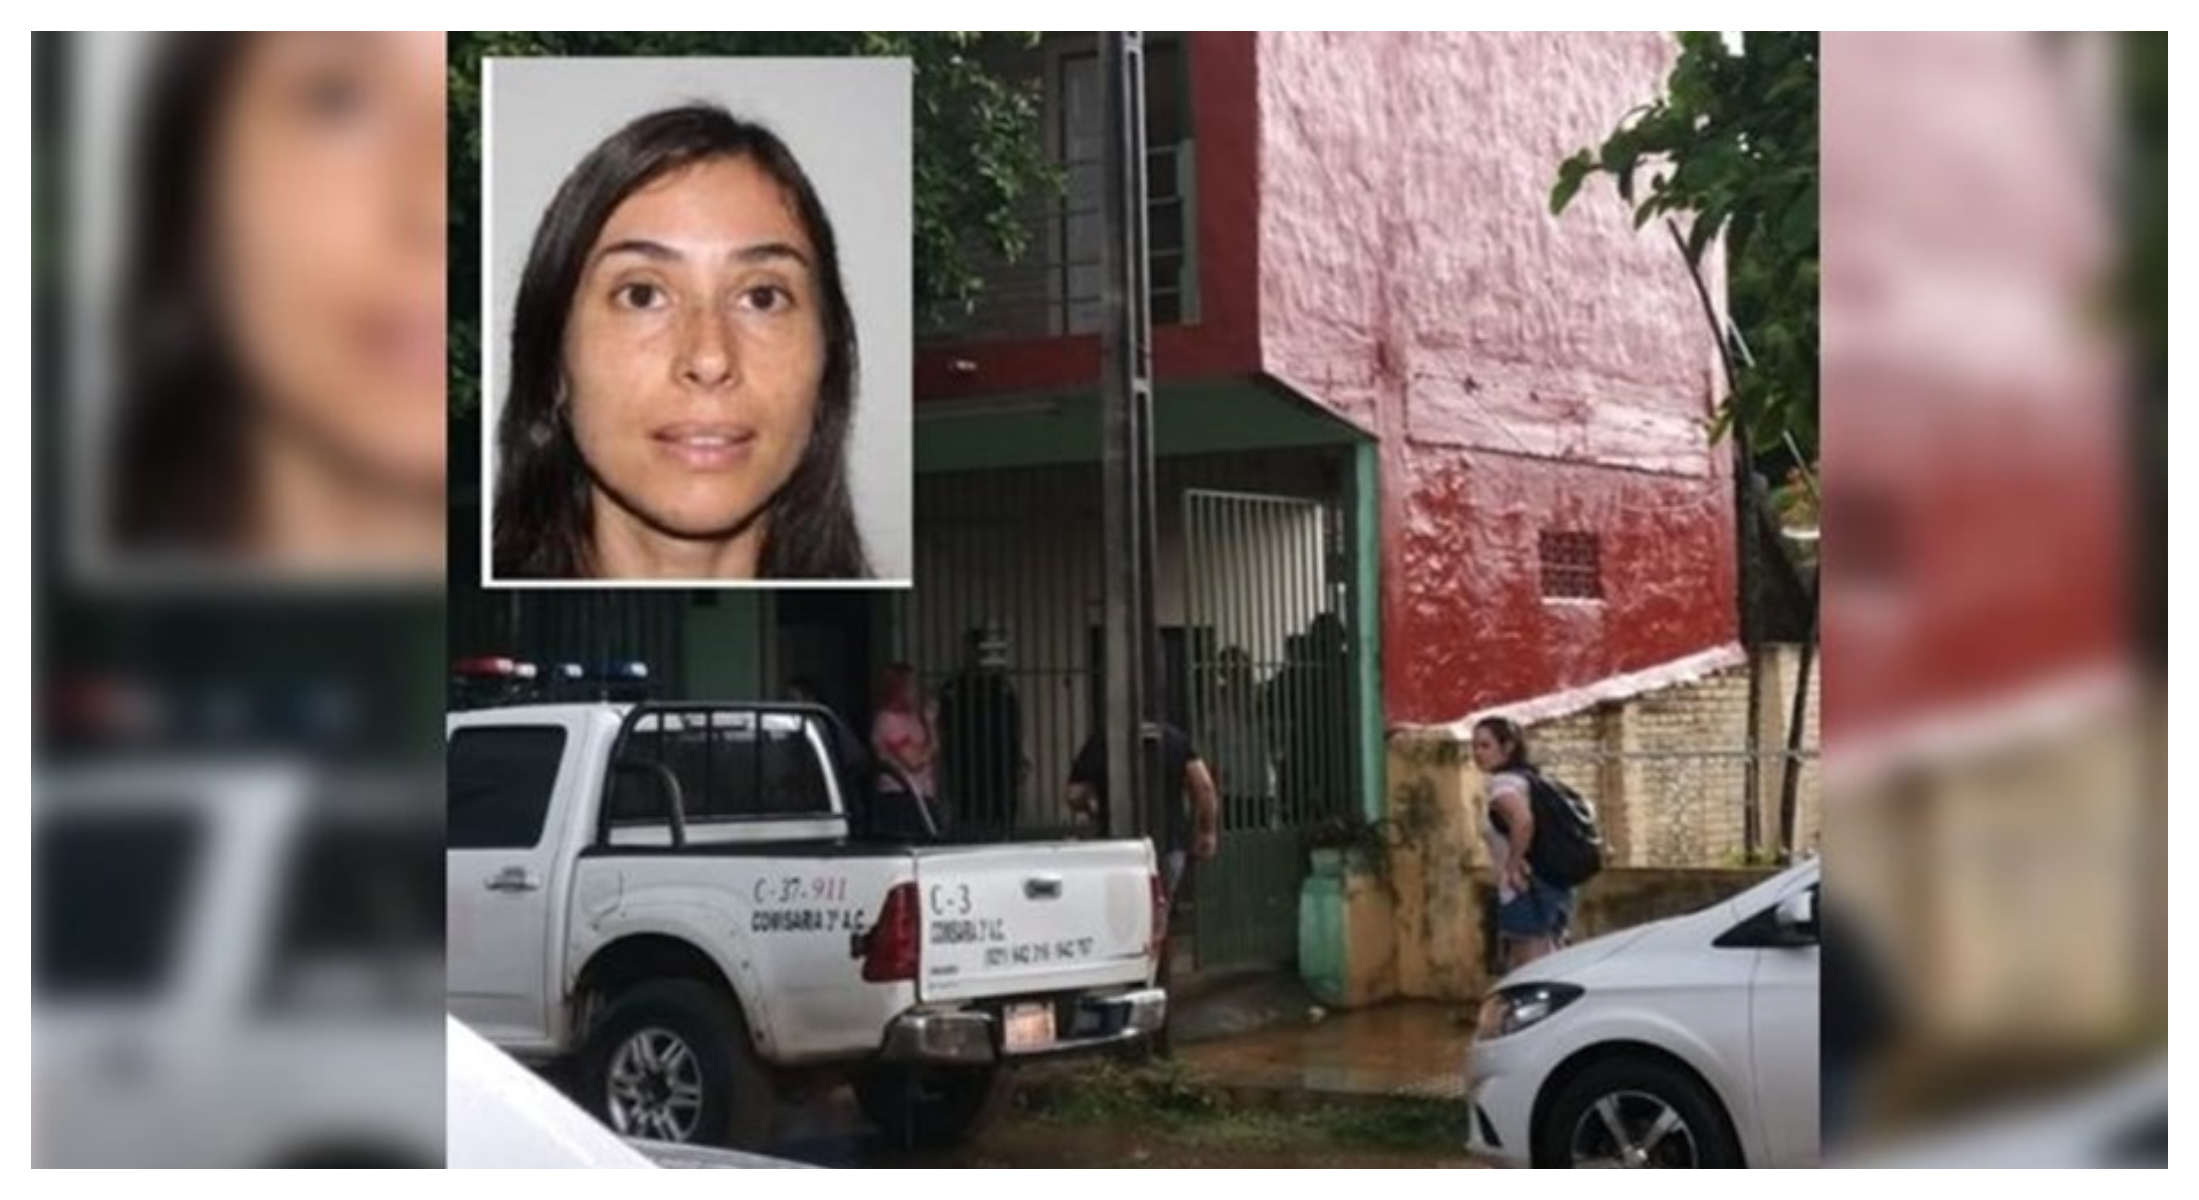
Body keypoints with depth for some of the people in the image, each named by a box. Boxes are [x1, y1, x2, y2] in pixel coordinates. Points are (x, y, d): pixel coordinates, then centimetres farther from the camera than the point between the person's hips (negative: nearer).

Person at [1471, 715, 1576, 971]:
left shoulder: (1503, 783, -11)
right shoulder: (1526, 779, 18)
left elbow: (1523, 820, -31)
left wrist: (1514, 866, -21)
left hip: (1526, 894, -10)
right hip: (1553, 890, 10)